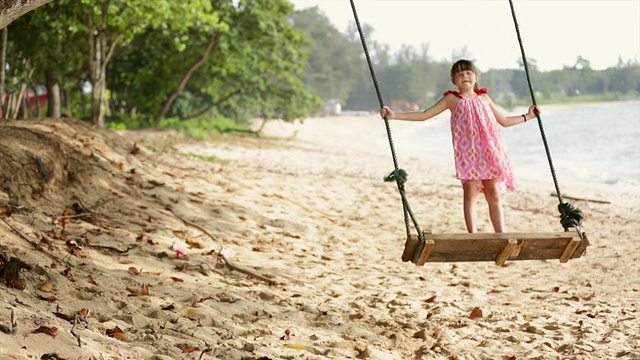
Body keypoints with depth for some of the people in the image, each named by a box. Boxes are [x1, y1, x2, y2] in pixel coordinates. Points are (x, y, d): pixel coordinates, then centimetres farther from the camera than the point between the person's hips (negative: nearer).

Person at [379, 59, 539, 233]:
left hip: (490, 152, 3)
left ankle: (501, 235, 6)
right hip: (467, 152, -2)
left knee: (494, 195, 3)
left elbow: (504, 121, 28)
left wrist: (527, 116, 29)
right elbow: (424, 115, 5)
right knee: (470, 194, -7)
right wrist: (395, 115, -4)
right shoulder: (452, 99, 7)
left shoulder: (484, 98, 16)